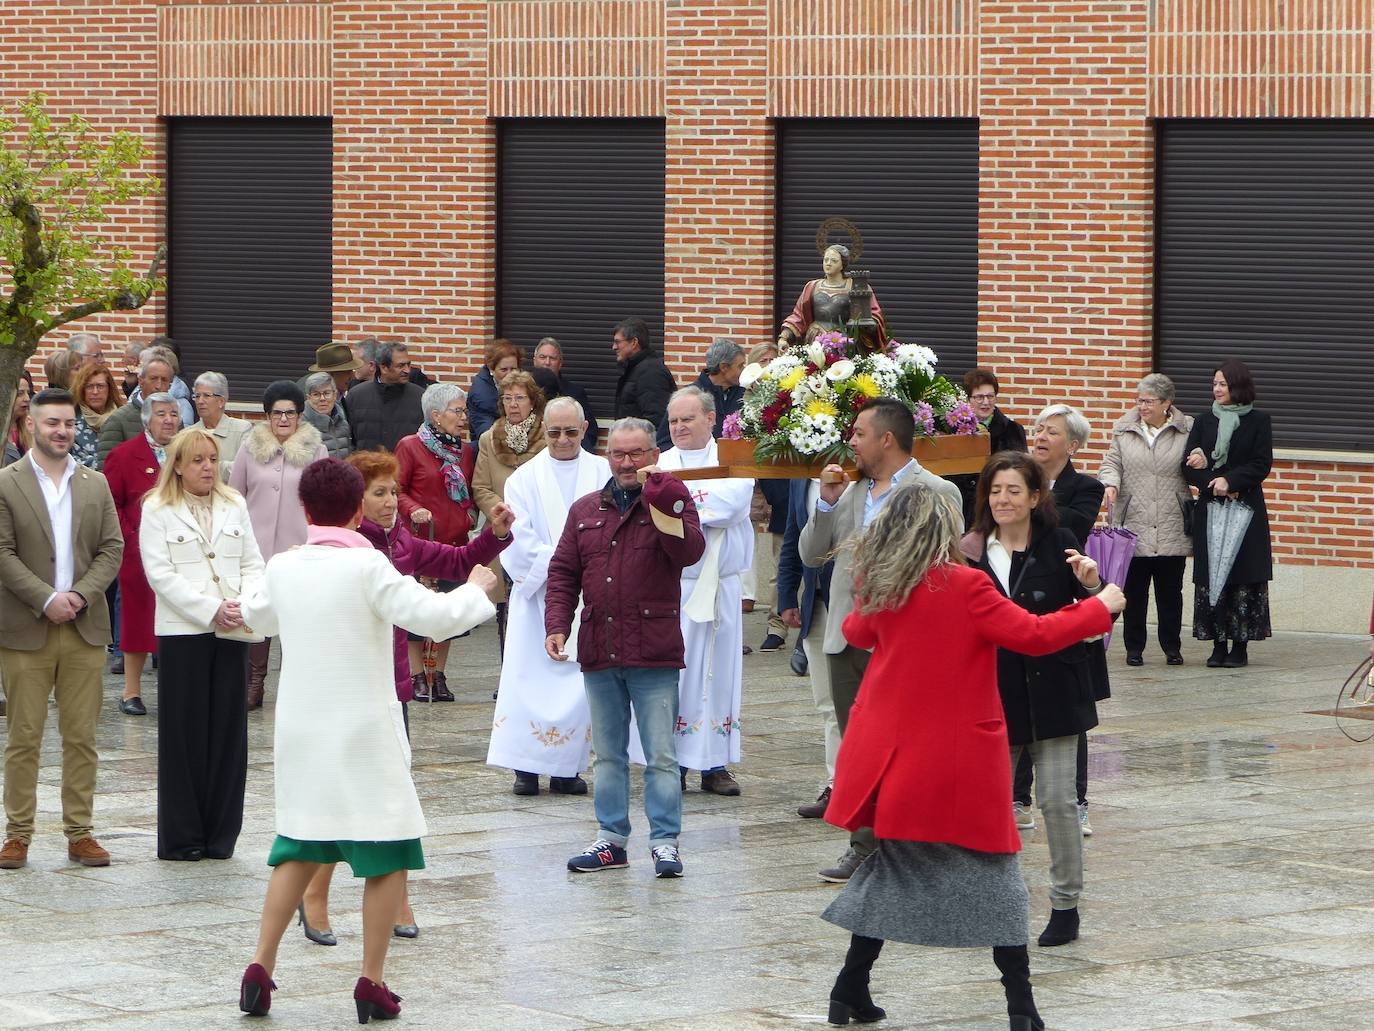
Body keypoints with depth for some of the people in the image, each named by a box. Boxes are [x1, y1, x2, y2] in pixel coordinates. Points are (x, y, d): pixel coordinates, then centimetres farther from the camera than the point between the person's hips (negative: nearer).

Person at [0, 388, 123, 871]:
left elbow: (111, 549, 7)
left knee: (81, 736, 5)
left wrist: (81, 595, -8)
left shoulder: (96, 483, 11)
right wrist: (46, 599, -15)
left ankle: (80, 832, 10)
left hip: (84, 628, 3)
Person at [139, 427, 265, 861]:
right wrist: (212, 610, -15)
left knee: (228, 731, 3)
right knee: (184, 733, -2)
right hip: (183, 632, -4)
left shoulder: (234, 506, 14)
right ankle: (181, 837, 5)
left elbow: (252, 563, 11)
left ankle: (220, 834, 9)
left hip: (232, 632, 4)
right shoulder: (158, 511, 1)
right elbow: (161, 574, -7)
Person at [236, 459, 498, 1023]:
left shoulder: (283, 567, 3)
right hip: (364, 730, -5)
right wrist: (476, 590, -1)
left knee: (299, 849, 17)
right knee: (389, 855, 4)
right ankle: (372, 983, 1)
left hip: (301, 734, 5)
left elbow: (255, 616, 24)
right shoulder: (368, 566, -14)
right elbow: (435, 616, -19)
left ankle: (260, 967, 9)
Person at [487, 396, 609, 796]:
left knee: (581, 681, -2)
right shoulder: (525, 478, 6)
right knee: (531, 677, -6)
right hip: (537, 592, -1)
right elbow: (520, 537, -3)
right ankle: (526, 767, -2)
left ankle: (566, 769, 4)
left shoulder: (604, 474, 7)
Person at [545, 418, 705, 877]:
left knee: (661, 755, -3)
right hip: (599, 650, 5)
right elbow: (563, 573, 13)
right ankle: (611, 839, 19)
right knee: (608, 753, 11)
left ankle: (665, 842, 1)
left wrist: (663, 507, -26)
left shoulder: (672, 499, 1)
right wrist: (557, 625, 0)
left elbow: (690, 552, -17)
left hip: (654, 653, -5)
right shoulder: (585, 510, 14)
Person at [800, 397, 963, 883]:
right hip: (847, 638, 7)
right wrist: (826, 504, -1)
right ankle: (864, 847, 16)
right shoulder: (851, 492, 15)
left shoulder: (935, 493, -6)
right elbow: (811, 555, 13)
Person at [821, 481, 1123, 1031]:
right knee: (994, 872, 4)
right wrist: (1100, 607, -3)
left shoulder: (878, 589, 2)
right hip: (957, 755, -5)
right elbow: (1031, 634, -15)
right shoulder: (965, 585, -15)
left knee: (893, 867, 18)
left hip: (890, 753, 5)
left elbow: (857, 633, 23)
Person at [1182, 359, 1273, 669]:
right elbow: (1188, 468, 4)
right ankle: (1218, 645, 5)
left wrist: (1230, 481, -15)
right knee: (1211, 578, -1)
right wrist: (1215, 485, -11)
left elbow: (1262, 465, -3)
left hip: (1246, 509, -3)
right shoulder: (1204, 422, 11)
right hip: (1209, 510, 3)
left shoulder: (1258, 421, 3)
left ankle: (1240, 646, 1)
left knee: (1244, 578, -4)